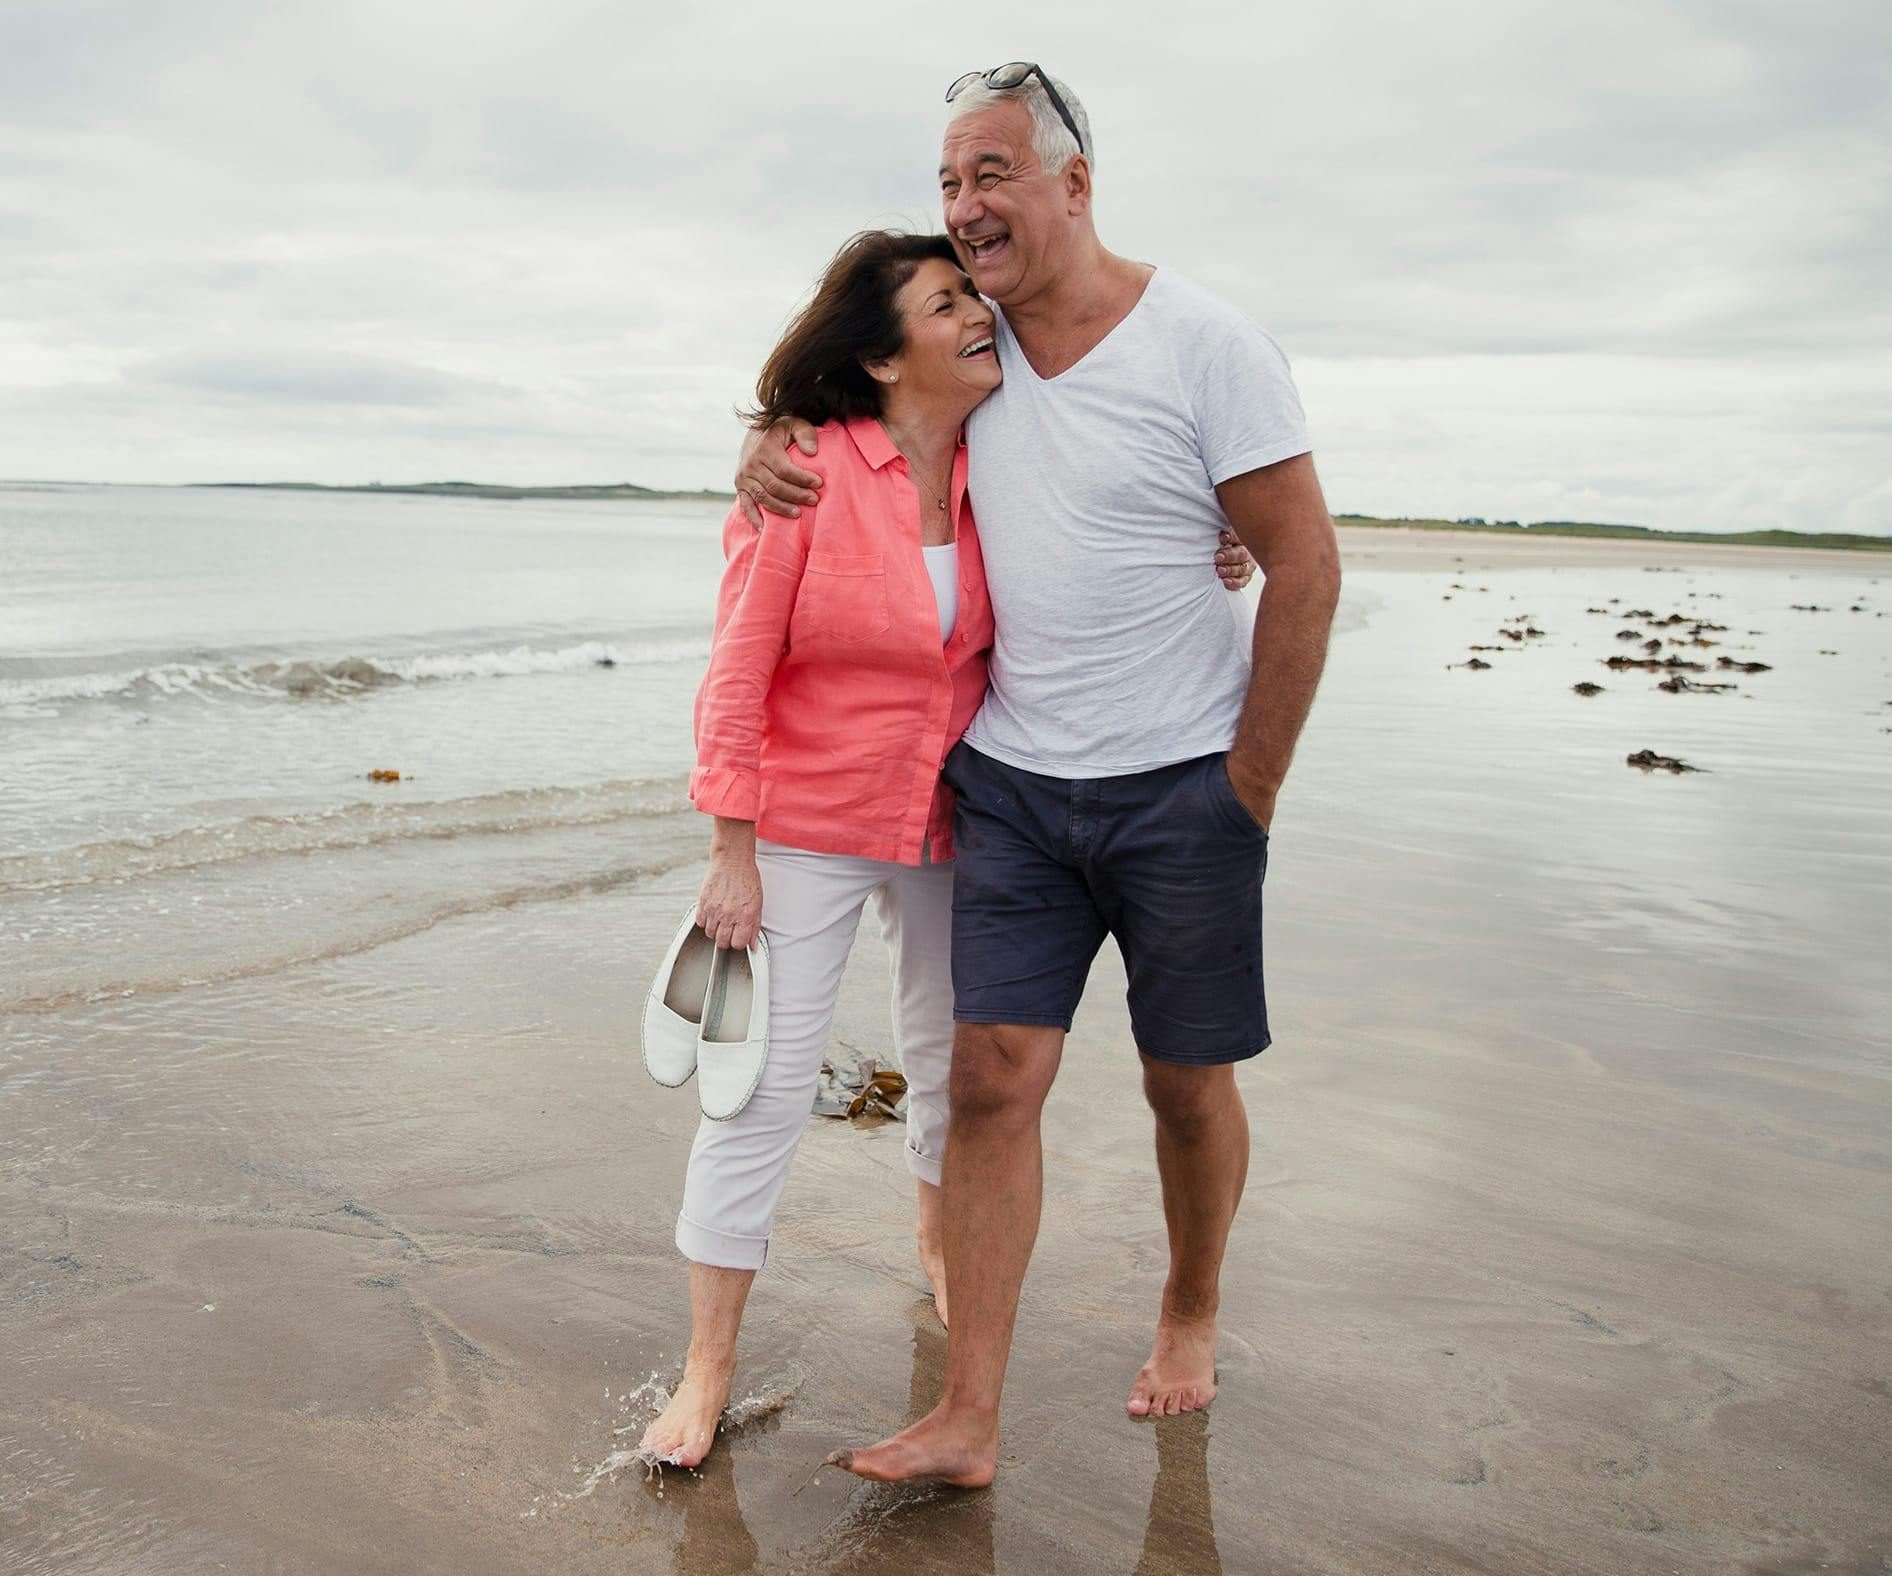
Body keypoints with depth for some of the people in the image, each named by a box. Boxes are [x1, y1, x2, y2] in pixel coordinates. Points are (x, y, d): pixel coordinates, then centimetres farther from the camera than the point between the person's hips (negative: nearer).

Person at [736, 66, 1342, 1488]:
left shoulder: (1205, 345, -9)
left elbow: (1306, 566, -8)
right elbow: (831, 395, 23)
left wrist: (1250, 791, -8)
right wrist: (772, 451, -3)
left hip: (1181, 783, -3)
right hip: (1011, 781, 4)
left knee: (1189, 1084, 10)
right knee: (996, 1075, -2)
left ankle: (1194, 1311, 37)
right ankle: (969, 1420, 5)